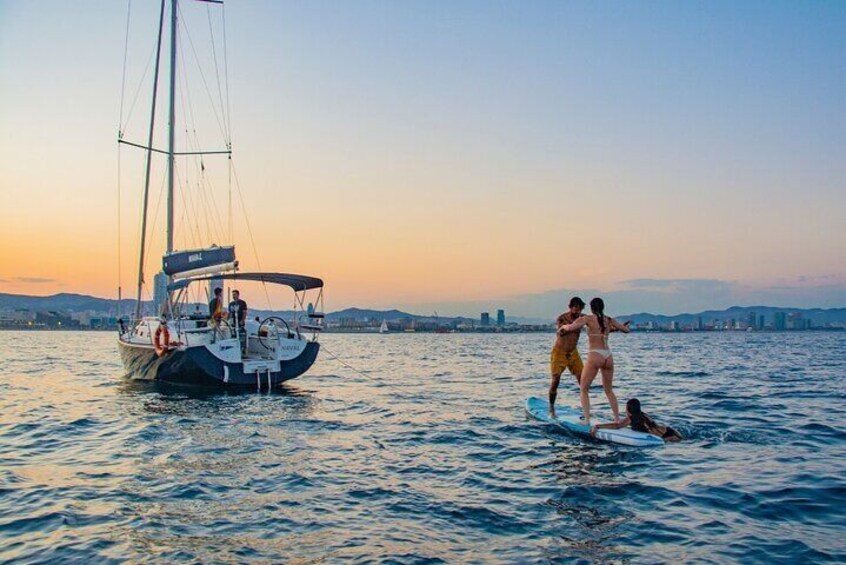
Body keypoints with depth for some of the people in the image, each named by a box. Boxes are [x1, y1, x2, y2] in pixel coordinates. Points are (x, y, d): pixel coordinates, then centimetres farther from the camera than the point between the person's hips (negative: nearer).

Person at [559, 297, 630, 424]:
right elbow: (626, 330, 21)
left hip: (595, 355, -5)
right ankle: (617, 420, 17)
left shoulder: (588, 319, -3)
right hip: (608, 356, 5)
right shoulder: (609, 320, 11)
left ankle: (587, 420, -2)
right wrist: (614, 328, 39)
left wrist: (564, 326, 10)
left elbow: (570, 328, -12)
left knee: (583, 389, 7)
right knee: (609, 390, 19)